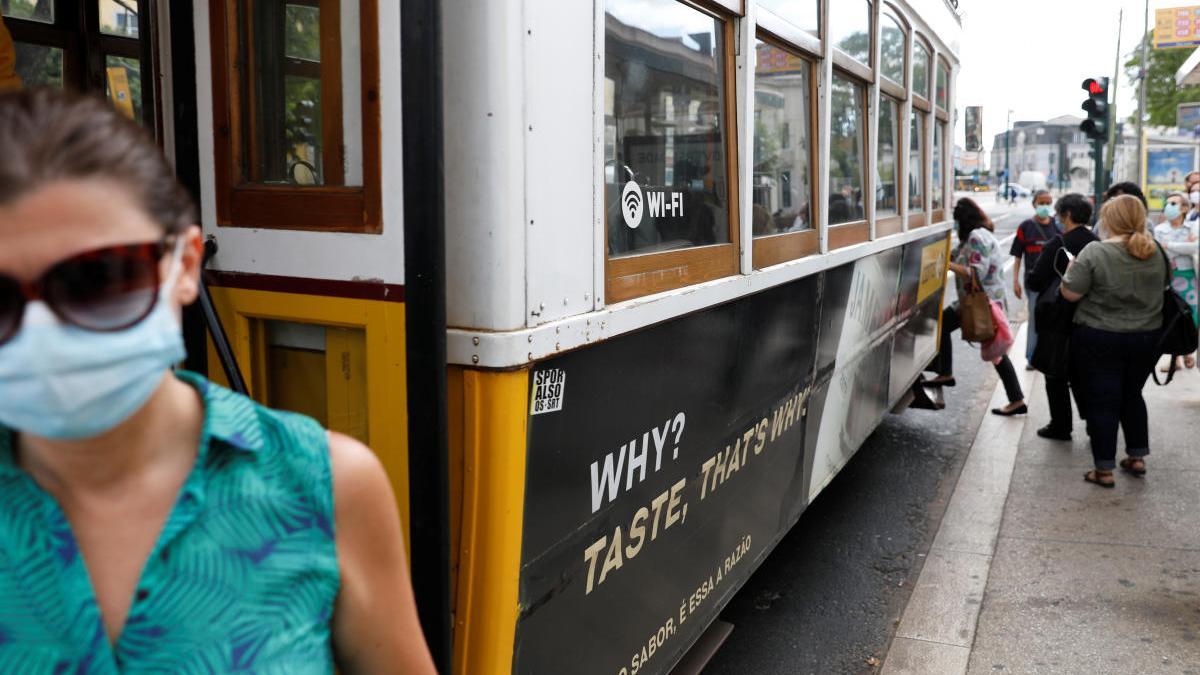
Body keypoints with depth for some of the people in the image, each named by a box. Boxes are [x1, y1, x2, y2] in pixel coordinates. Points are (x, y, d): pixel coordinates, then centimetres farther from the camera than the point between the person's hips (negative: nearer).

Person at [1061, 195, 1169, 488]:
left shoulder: (1095, 252, -18)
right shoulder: (1157, 252, -1)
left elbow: (1070, 294, -17)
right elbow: (1165, 283, 16)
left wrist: (1072, 269, 1)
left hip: (1100, 340, -5)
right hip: (1146, 337, 5)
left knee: (1103, 402, 3)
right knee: (1132, 395, 22)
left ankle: (1104, 470, 9)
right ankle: (1137, 457, 29)